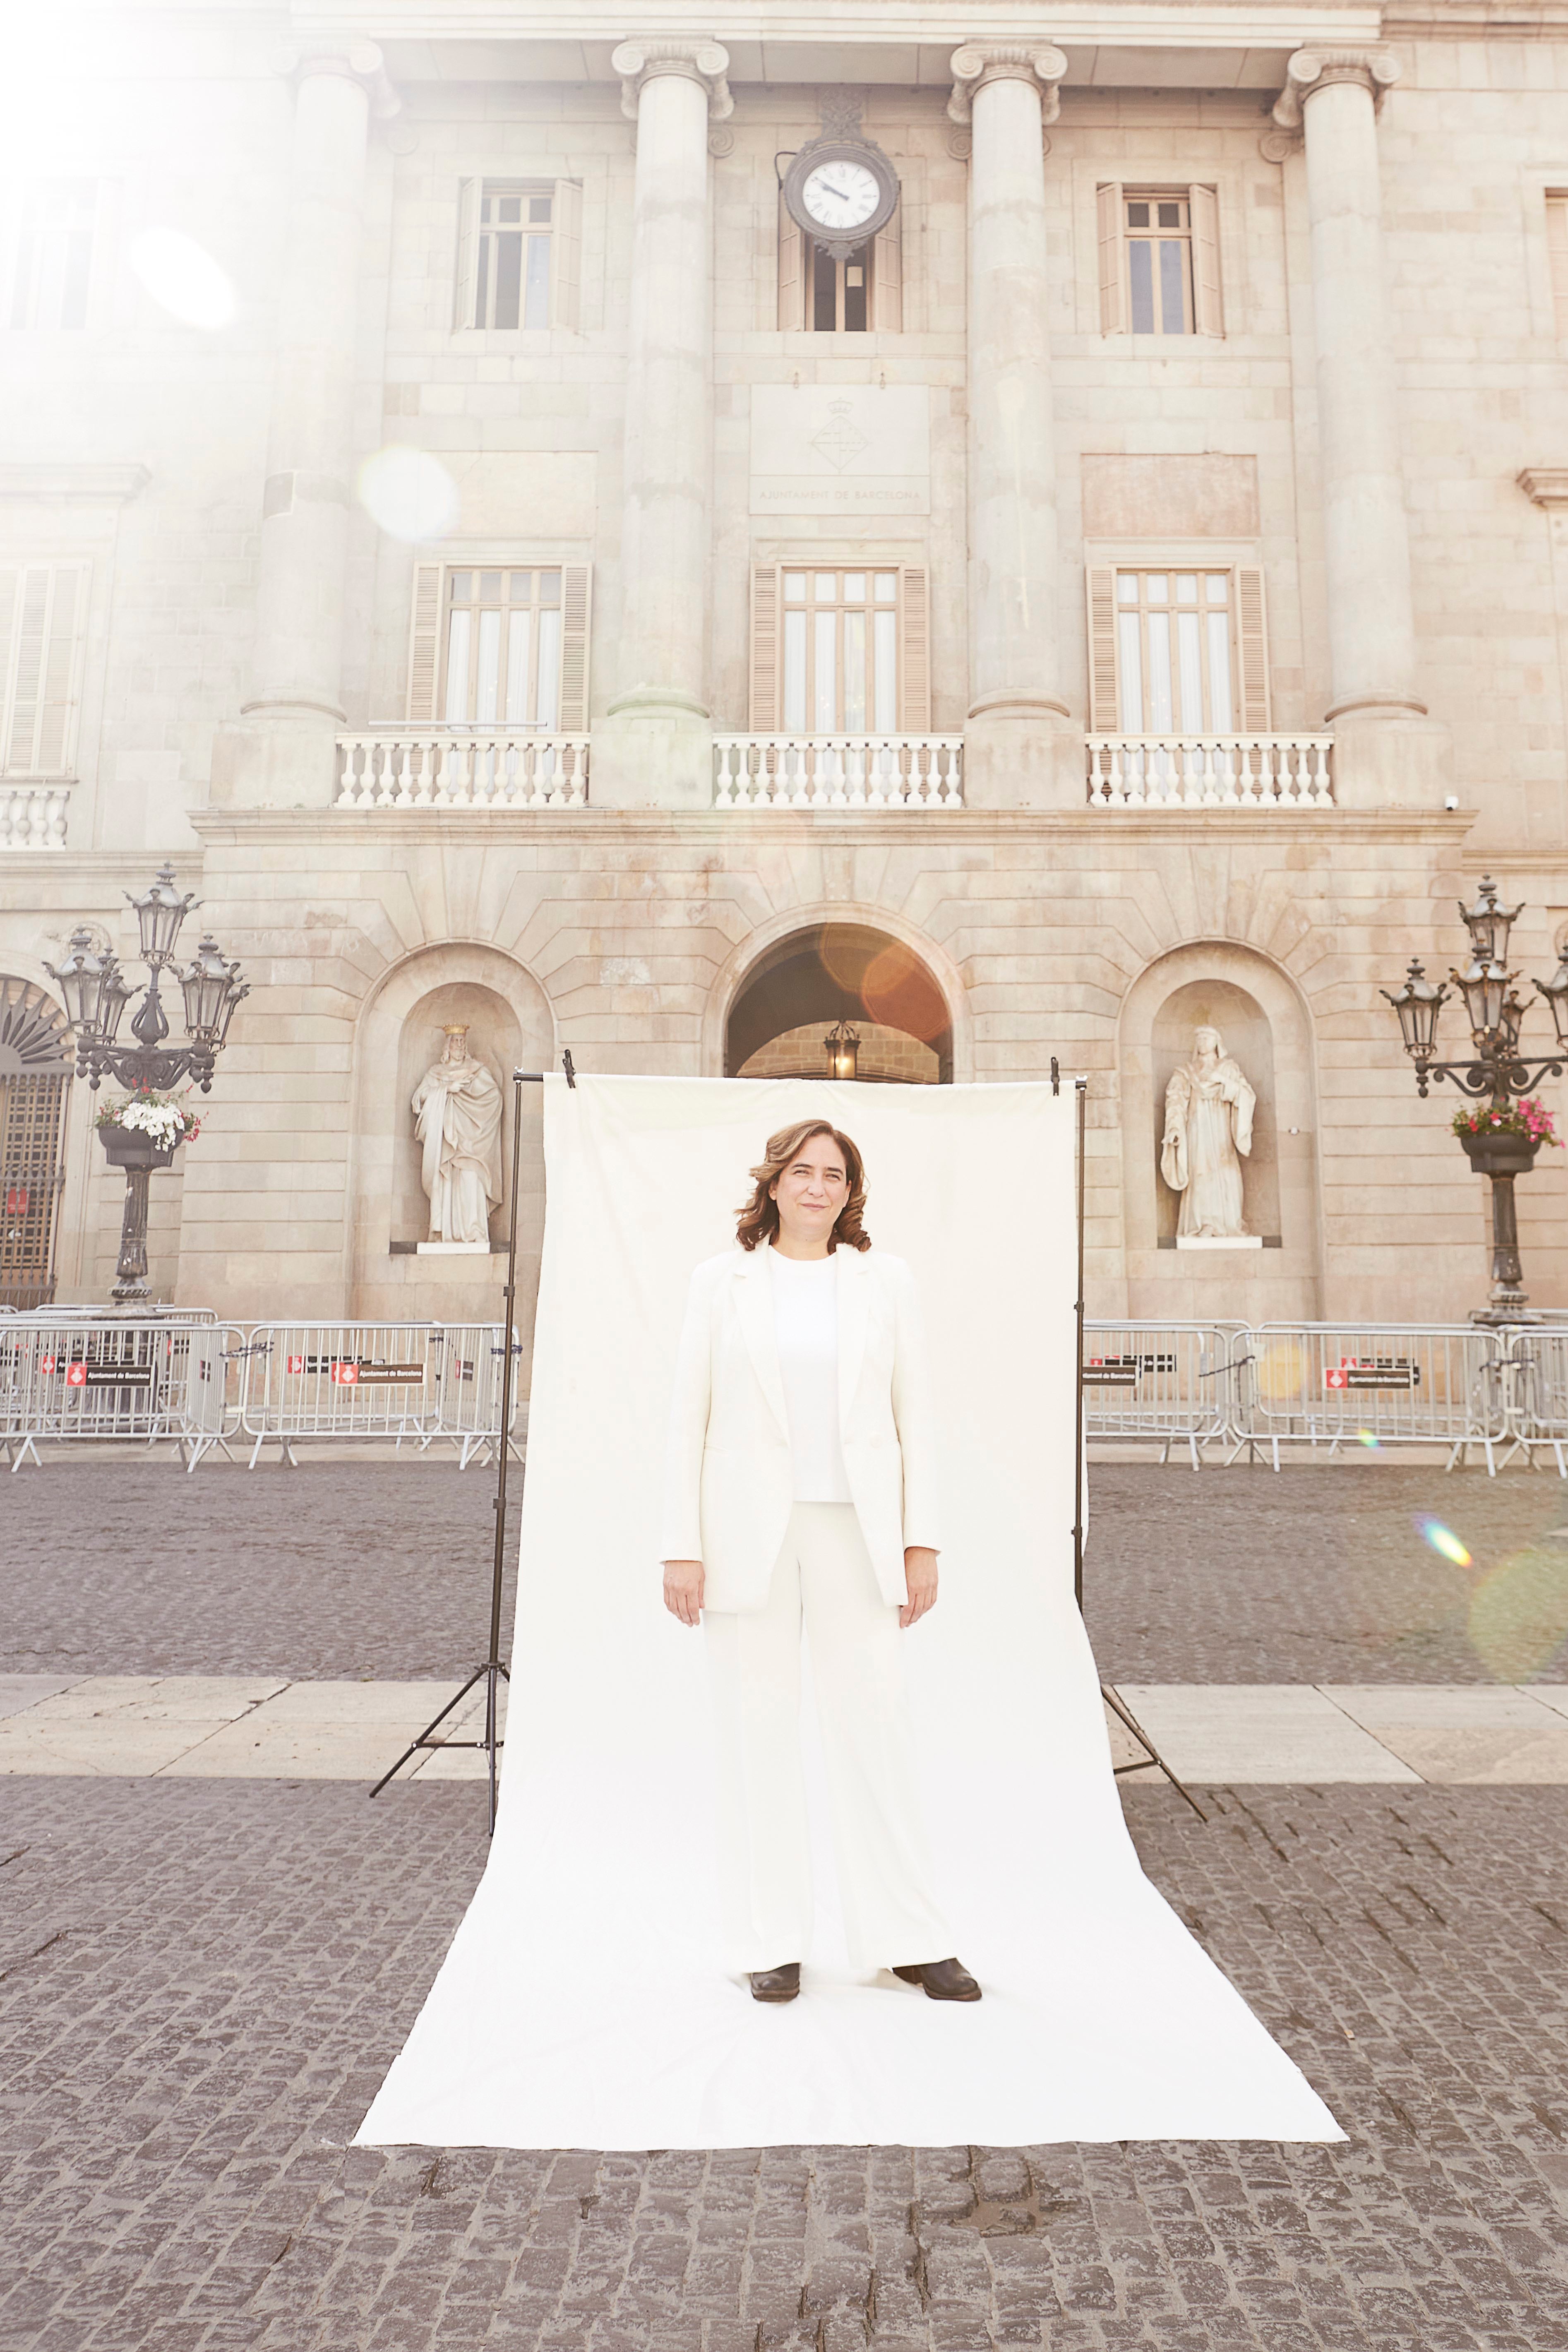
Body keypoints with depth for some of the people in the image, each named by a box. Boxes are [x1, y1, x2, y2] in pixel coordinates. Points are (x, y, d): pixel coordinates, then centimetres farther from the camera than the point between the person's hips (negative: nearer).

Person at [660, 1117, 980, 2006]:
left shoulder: (885, 1279, 6)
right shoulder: (723, 1280, 3)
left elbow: (915, 1415, 6)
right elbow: (690, 1417, 2)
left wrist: (922, 1541, 0)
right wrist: (683, 1548, -3)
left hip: (855, 1529, 1)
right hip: (748, 1532, 0)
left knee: (877, 1727, 5)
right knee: (758, 1733, 7)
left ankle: (908, 1938, 21)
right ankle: (772, 1942, 22)